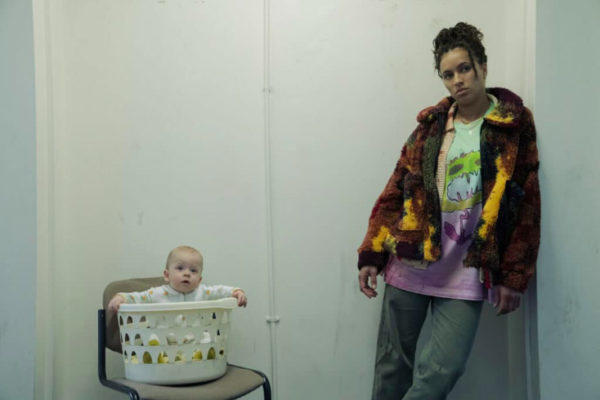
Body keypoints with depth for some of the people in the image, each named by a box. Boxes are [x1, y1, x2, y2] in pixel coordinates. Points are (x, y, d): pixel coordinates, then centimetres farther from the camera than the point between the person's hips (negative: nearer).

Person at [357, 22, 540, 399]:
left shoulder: (515, 127, 3)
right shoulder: (431, 125, 8)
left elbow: (527, 208, 1)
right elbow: (395, 192, 6)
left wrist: (514, 276, -2)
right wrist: (372, 254, 1)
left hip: (466, 272, -2)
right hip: (410, 263, 2)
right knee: (393, 366, 7)